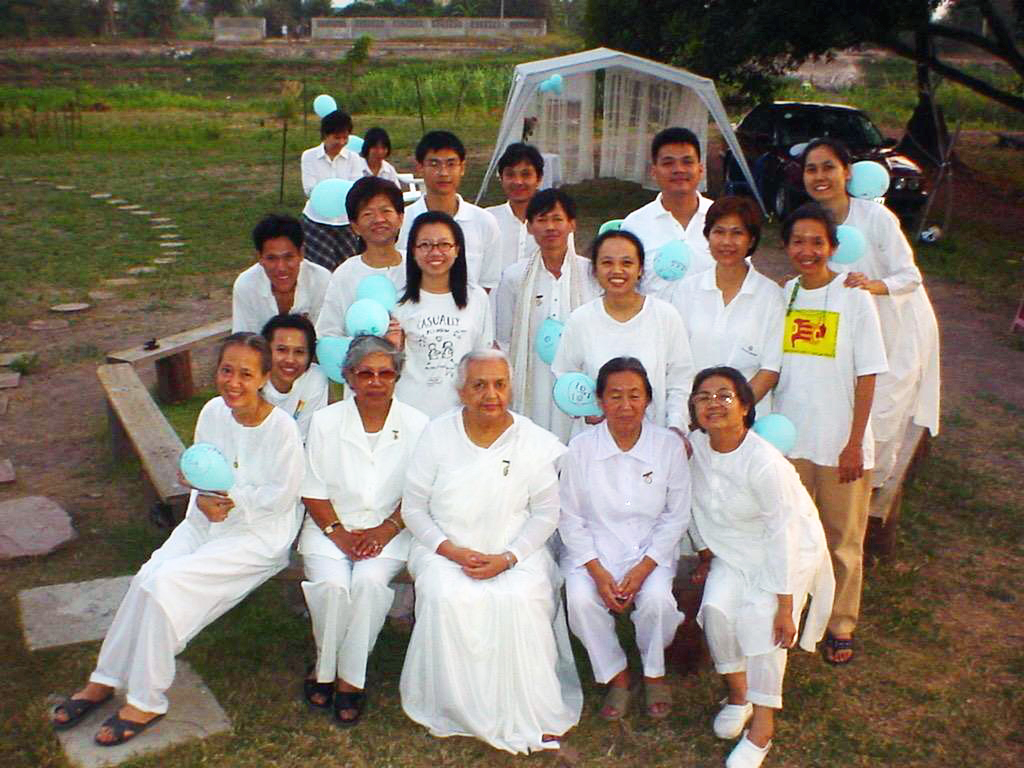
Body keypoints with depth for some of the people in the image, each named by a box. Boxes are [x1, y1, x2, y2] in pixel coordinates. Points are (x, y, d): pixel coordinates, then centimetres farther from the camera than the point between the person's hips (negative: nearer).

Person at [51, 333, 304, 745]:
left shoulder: (281, 428, -20)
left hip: (259, 535, -6)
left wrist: (229, 501, -18)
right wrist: (203, 500, -12)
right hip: (205, 522, 6)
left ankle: (146, 702, -6)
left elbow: (280, 495, -16)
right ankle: (105, 680, 2)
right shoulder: (214, 411, -1)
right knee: (148, 578, -16)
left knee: (165, 584, -21)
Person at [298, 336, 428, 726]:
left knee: (370, 581, -29)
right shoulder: (325, 421, 1)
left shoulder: (415, 425, 0)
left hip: (389, 529, -1)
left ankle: (350, 676, -11)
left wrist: (386, 530, -13)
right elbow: (313, 491, 2)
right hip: (331, 525, 1)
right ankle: (325, 665, 1)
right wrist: (338, 532, -12)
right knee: (332, 583, -26)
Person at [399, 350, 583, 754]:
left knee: (520, 600, -30)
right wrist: (452, 551, -13)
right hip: (445, 549, 1)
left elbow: (546, 513, 1)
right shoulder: (437, 434, 0)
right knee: (446, 598, -30)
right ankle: (456, 707, -11)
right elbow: (413, 508, 2)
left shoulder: (534, 440, -1)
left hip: (515, 551, 0)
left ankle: (530, 713, -14)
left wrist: (508, 558, -13)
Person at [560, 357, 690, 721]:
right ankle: (616, 675, -1)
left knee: (657, 599, -28)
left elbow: (677, 517, -1)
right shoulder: (581, 448, -5)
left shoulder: (669, 446, -4)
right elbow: (570, 518, -2)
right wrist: (598, 572, -14)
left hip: (651, 551, 0)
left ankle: (654, 673, 4)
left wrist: (642, 569, -13)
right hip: (594, 550, 0)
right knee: (580, 599, -28)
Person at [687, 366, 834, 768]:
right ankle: (738, 694, 9)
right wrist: (705, 554, 11)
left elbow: (781, 536, -26)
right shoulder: (695, 445, -14)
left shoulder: (765, 464, -31)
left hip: (788, 550, -5)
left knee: (761, 620, -23)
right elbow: (699, 505, 3)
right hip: (733, 549, 5)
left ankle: (762, 727, -6)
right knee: (716, 609, -18)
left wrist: (785, 607, -23)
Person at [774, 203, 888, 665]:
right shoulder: (782, 296, 3)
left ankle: (840, 626, 25)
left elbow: (867, 377, -7)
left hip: (840, 443, -3)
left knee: (843, 538, 9)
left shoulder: (854, 298, -7)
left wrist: (854, 444, -10)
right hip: (788, 438, 3)